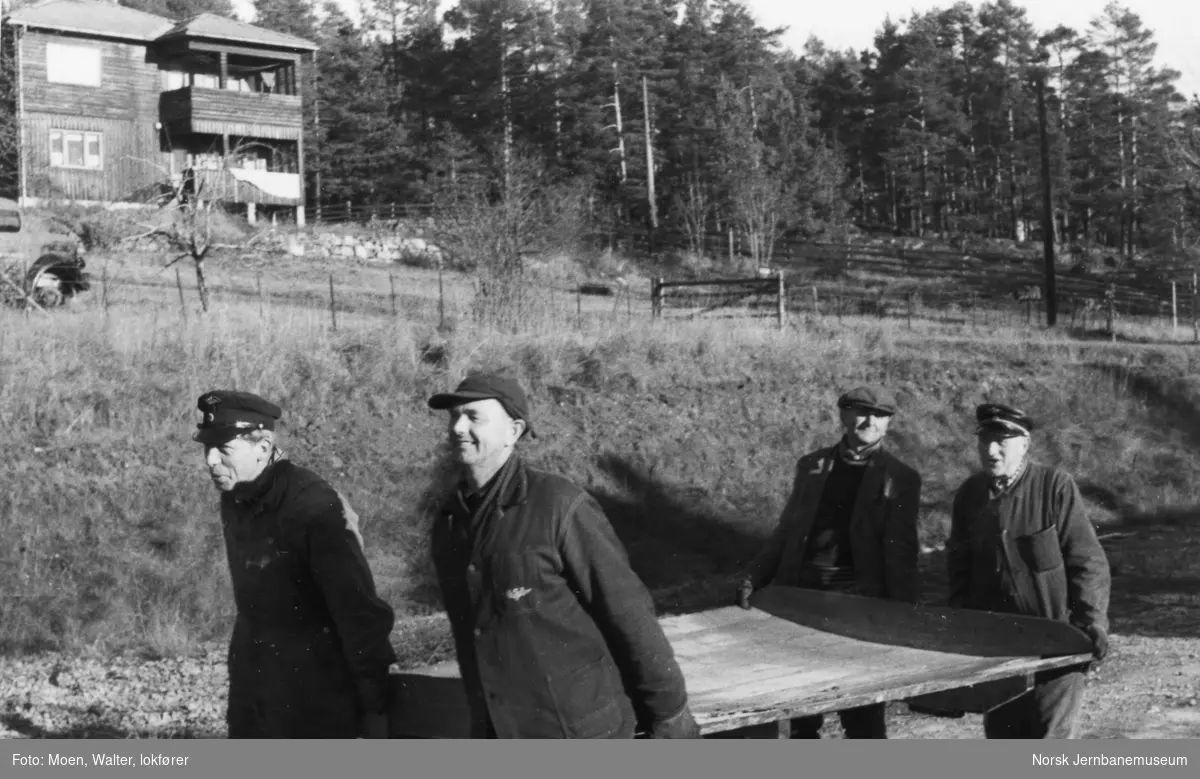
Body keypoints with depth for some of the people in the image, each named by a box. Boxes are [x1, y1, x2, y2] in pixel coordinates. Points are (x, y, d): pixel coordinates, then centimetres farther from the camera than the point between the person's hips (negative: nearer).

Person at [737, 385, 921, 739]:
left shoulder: (901, 479, 1)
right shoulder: (810, 466, 12)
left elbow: (900, 557, -2)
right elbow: (786, 532, 15)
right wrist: (754, 578, 5)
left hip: (857, 601, -4)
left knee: (860, 701, -5)